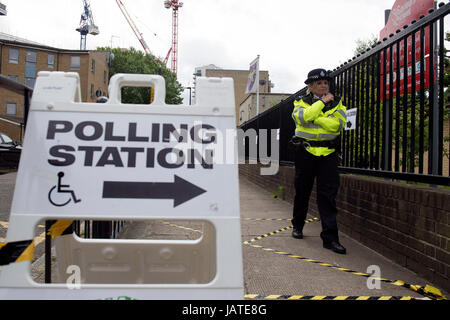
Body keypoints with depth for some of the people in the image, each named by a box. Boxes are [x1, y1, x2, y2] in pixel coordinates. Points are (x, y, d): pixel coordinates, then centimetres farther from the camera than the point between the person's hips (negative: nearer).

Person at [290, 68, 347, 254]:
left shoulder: (337, 103, 10)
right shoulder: (301, 102, 7)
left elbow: (337, 124, -9)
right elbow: (304, 117, -17)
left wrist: (315, 118, -13)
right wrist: (322, 102, -10)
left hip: (328, 154, 1)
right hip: (305, 153, 0)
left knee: (328, 194, -5)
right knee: (302, 191, 10)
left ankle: (330, 237, -4)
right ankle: (297, 225, 31)